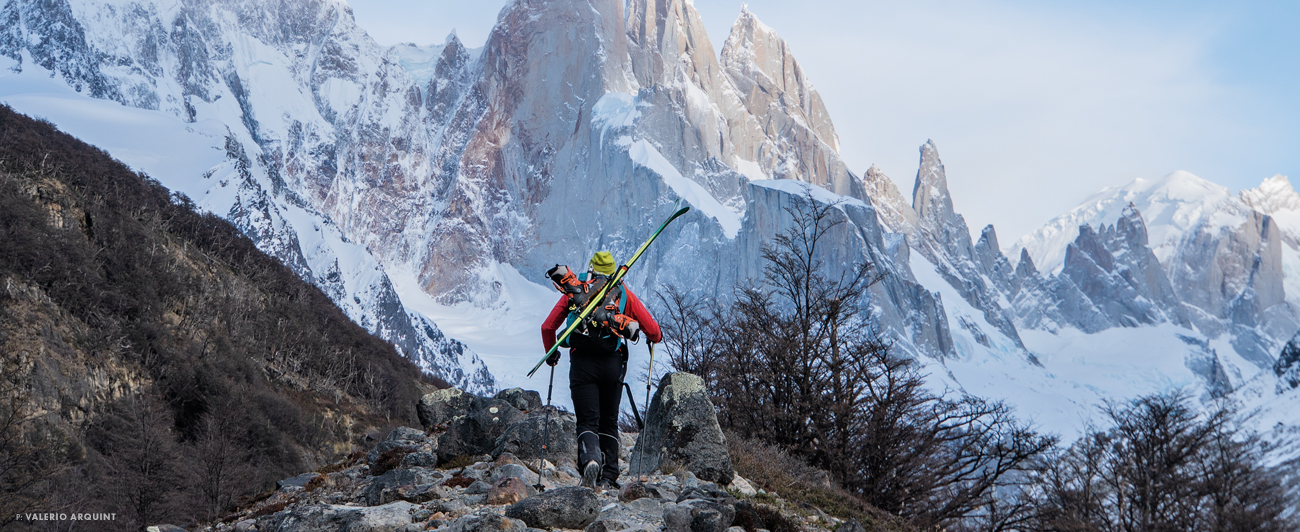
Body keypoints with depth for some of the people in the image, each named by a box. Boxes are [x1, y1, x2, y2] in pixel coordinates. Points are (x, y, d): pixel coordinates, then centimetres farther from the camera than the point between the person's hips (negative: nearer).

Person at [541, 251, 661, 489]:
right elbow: (653, 331, 6)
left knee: (588, 421, -2)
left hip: (582, 363, -1)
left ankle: (590, 458, -32)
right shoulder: (624, 294, 10)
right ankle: (608, 477, 13)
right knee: (609, 422, 15)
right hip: (612, 363, 1)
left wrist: (551, 353, 30)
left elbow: (548, 327, 11)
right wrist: (655, 338, 30)